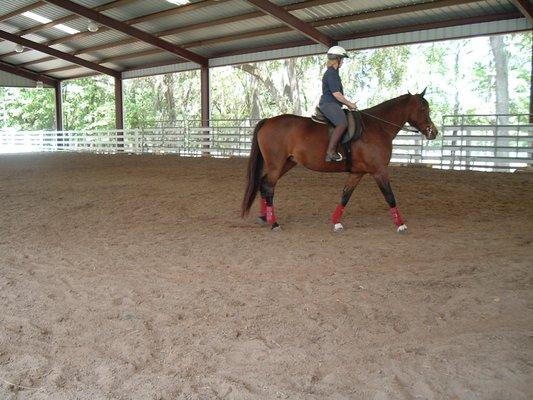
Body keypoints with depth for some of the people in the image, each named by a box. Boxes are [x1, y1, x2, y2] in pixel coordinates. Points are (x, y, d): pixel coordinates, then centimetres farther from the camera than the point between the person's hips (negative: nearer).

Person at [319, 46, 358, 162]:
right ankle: (330, 152, -33)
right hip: (328, 104, -11)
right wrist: (349, 104, -8)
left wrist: (347, 104, 21)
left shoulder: (334, 73, 21)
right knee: (342, 123, -32)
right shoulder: (331, 73, -12)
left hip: (333, 105, 11)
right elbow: (336, 94, -18)